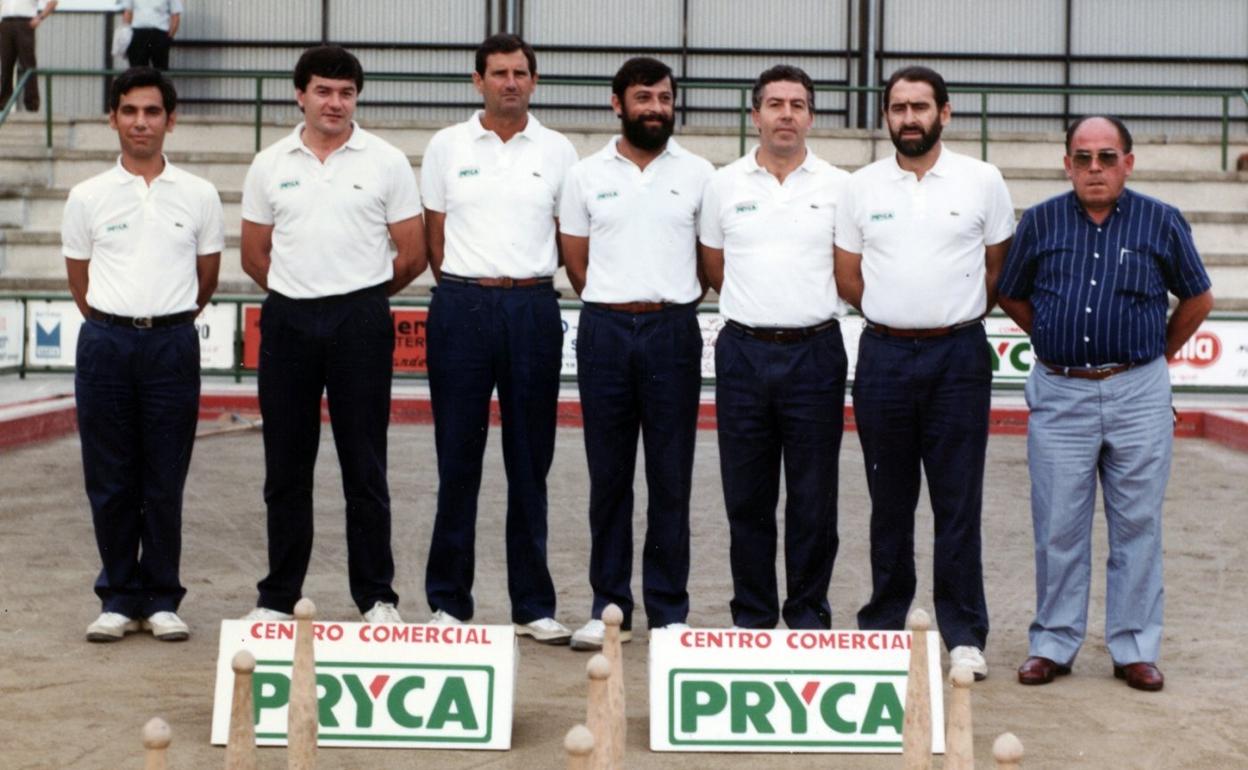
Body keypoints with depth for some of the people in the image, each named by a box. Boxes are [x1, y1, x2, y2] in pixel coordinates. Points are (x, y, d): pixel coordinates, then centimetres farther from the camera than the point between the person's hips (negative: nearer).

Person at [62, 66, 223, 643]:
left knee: (165, 483, 3)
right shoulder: (87, 197, 5)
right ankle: (118, 598, 14)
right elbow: (79, 281, 12)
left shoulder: (198, 196, 5)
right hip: (105, 342, 1)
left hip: (172, 344, 0)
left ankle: (161, 600, 12)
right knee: (110, 482, 4)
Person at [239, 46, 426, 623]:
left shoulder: (385, 163, 2)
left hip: (360, 321, -2)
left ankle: (377, 598, 10)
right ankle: (278, 597, 16)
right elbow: (254, 255, 14)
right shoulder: (270, 165, 8)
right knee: (286, 468, 7)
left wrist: (357, 293, 9)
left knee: (364, 467, 2)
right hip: (287, 320, 2)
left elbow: (411, 254, 3)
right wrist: (299, 292, 12)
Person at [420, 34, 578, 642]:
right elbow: (433, 237, 8)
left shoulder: (558, 152, 7)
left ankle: (533, 604, 12)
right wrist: (467, 292, 5)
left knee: (530, 461, 5)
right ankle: (448, 600, 10)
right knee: (457, 460, 2)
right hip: (462, 307, -1)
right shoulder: (447, 147, 6)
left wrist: (526, 285, 5)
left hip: (533, 309, 1)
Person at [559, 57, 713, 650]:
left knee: (671, 477, 2)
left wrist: (673, 306, 5)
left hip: (673, 333, -1)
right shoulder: (586, 176, 7)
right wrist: (616, 309, 6)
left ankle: (668, 611, 9)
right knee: (608, 475, 5)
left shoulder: (698, 174, 5)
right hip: (604, 331, 1)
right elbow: (576, 263, 11)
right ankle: (608, 606, 13)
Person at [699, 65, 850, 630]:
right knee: (746, 496, 6)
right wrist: (758, 309, 11)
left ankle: (809, 616, 13)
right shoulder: (724, 185, 7)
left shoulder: (838, 187, 3)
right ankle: (751, 616, 16)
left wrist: (804, 308, 4)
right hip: (743, 351, 1)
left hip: (815, 353, -1)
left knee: (813, 497, 3)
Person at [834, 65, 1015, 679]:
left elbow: (998, 269, 10)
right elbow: (848, 278, 12)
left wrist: (952, 316, 8)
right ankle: (883, 623, 18)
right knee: (889, 500, 9)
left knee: (958, 502, -1)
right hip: (883, 356, 2)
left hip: (958, 357, -2)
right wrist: (898, 315, 8)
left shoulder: (982, 182, 2)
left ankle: (964, 634, 5)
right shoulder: (862, 187, 6)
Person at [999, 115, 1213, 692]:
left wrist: (1157, 353, 13)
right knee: (1058, 526, 4)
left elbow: (1198, 299, 13)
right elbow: (1011, 296, 17)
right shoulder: (1040, 223, 4)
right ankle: (1053, 645, 15)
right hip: (1059, 394, 1)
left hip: (1139, 392, -1)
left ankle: (1135, 649, 13)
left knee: (1137, 525, 4)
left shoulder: (1162, 223, 1)